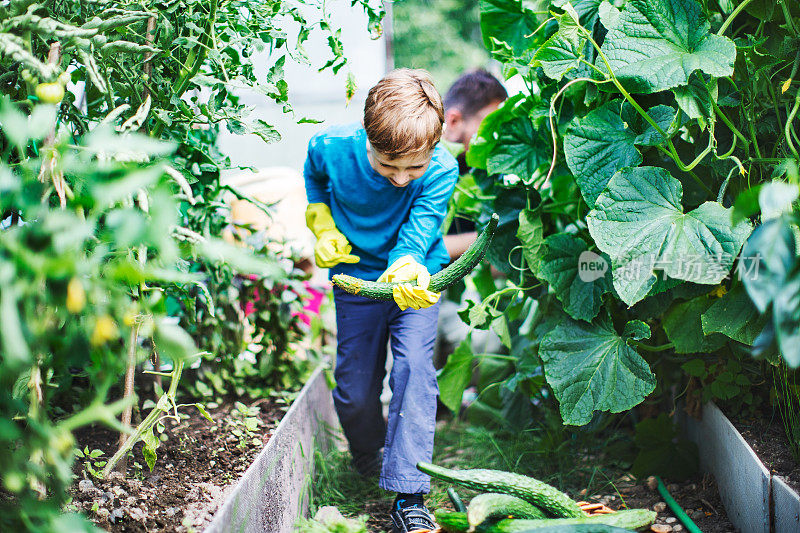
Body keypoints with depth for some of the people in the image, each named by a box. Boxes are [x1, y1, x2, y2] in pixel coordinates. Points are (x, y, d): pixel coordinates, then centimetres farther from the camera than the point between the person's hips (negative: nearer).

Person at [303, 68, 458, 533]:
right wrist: (324, 225, -6)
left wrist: (408, 273, -53)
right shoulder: (331, 147, -22)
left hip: (417, 274, -2)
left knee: (414, 365, -22)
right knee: (354, 390, 5)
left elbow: (415, 238, -32)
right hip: (357, 277, 2)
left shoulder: (441, 171, -26)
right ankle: (369, 458, 39)